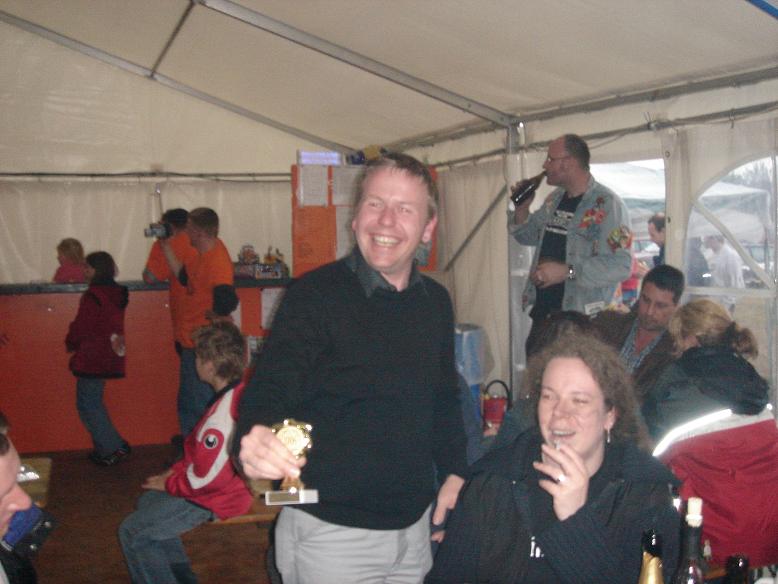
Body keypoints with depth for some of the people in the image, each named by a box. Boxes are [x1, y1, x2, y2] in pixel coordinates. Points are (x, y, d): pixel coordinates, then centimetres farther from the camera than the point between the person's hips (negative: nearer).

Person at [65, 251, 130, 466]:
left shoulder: (93, 296, -19)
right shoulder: (117, 294, 7)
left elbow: (81, 327, -15)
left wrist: (71, 343, 5)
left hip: (91, 359, -8)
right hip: (110, 357, 9)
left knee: (87, 405, 1)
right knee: (94, 403, 19)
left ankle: (114, 448, 0)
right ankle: (105, 447, 20)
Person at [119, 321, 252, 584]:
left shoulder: (223, 414, -32)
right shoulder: (238, 393, -2)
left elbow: (205, 478, -26)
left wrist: (170, 483, -8)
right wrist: (178, 469, 6)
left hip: (215, 498, -10)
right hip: (231, 483, 10)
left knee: (132, 533, -2)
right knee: (148, 500, 26)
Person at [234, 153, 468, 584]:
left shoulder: (435, 302, 5)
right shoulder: (314, 295, -14)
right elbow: (269, 390, -22)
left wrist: (453, 471, 7)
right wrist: (257, 442, -43)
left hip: (415, 524, 6)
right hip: (329, 532, -5)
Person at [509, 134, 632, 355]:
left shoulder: (606, 204, -15)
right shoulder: (554, 199, 12)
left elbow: (620, 265, -23)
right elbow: (527, 236, 24)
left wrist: (567, 271, -28)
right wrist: (522, 207, 5)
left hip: (582, 320, -8)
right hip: (542, 311, 8)